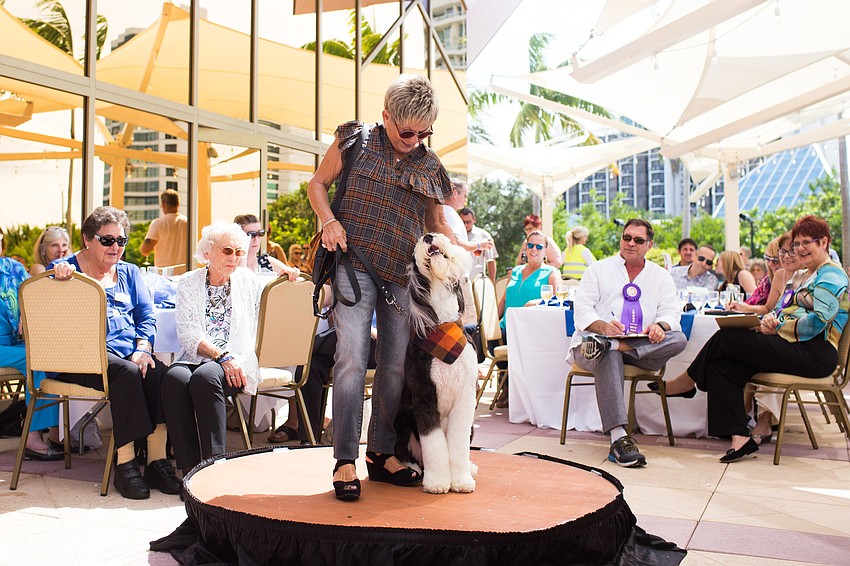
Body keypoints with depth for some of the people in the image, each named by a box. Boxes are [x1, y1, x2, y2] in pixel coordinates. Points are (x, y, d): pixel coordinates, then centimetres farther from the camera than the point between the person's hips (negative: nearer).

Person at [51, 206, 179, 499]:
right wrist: (61, 278, -19)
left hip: (129, 349, 4)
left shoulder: (129, 272, 21)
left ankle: (157, 460, -24)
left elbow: (147, 315, 13)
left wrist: (143, 348, -5)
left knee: (159, 373, -28)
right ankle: (125, 463, -27)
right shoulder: (65, 269, 9)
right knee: (127, 373, -34)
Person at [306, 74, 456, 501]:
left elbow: (436, 222, 21)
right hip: (355, 266, -4)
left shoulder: (430, 166, 13)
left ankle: (381, 453, 20)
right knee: (352, 358, -11)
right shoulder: (354, 140, 4)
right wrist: (328, 220, -7)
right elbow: (318, 184, 11)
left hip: (404, 275, 4)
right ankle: (345, 460, -3)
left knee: (395, 365, 6)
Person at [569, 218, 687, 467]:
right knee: (609, 358, -38)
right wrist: (603, 327, -22)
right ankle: (618, 438, -45)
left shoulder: (661, 276, 21)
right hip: (591, 343, -2)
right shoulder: (599, 269, 14)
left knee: (678, 339, -26)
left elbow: (670, 311, 6)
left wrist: (660, 326, -20)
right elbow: (582, 309, 1)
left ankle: (607, 345, -39)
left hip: (644, 346, 3)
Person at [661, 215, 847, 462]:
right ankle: (740, 437, -15)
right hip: (798, 350, 9)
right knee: (721, 366, -12)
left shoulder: (831, 274, -4)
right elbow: (789, 312, 21)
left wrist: (776, 328, -12)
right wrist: (771, 319, -2)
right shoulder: (808, 275, 27)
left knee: (726, 338, -18)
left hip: (814, 353, -9)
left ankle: (687, 382, 3)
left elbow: (817, 322, -18)